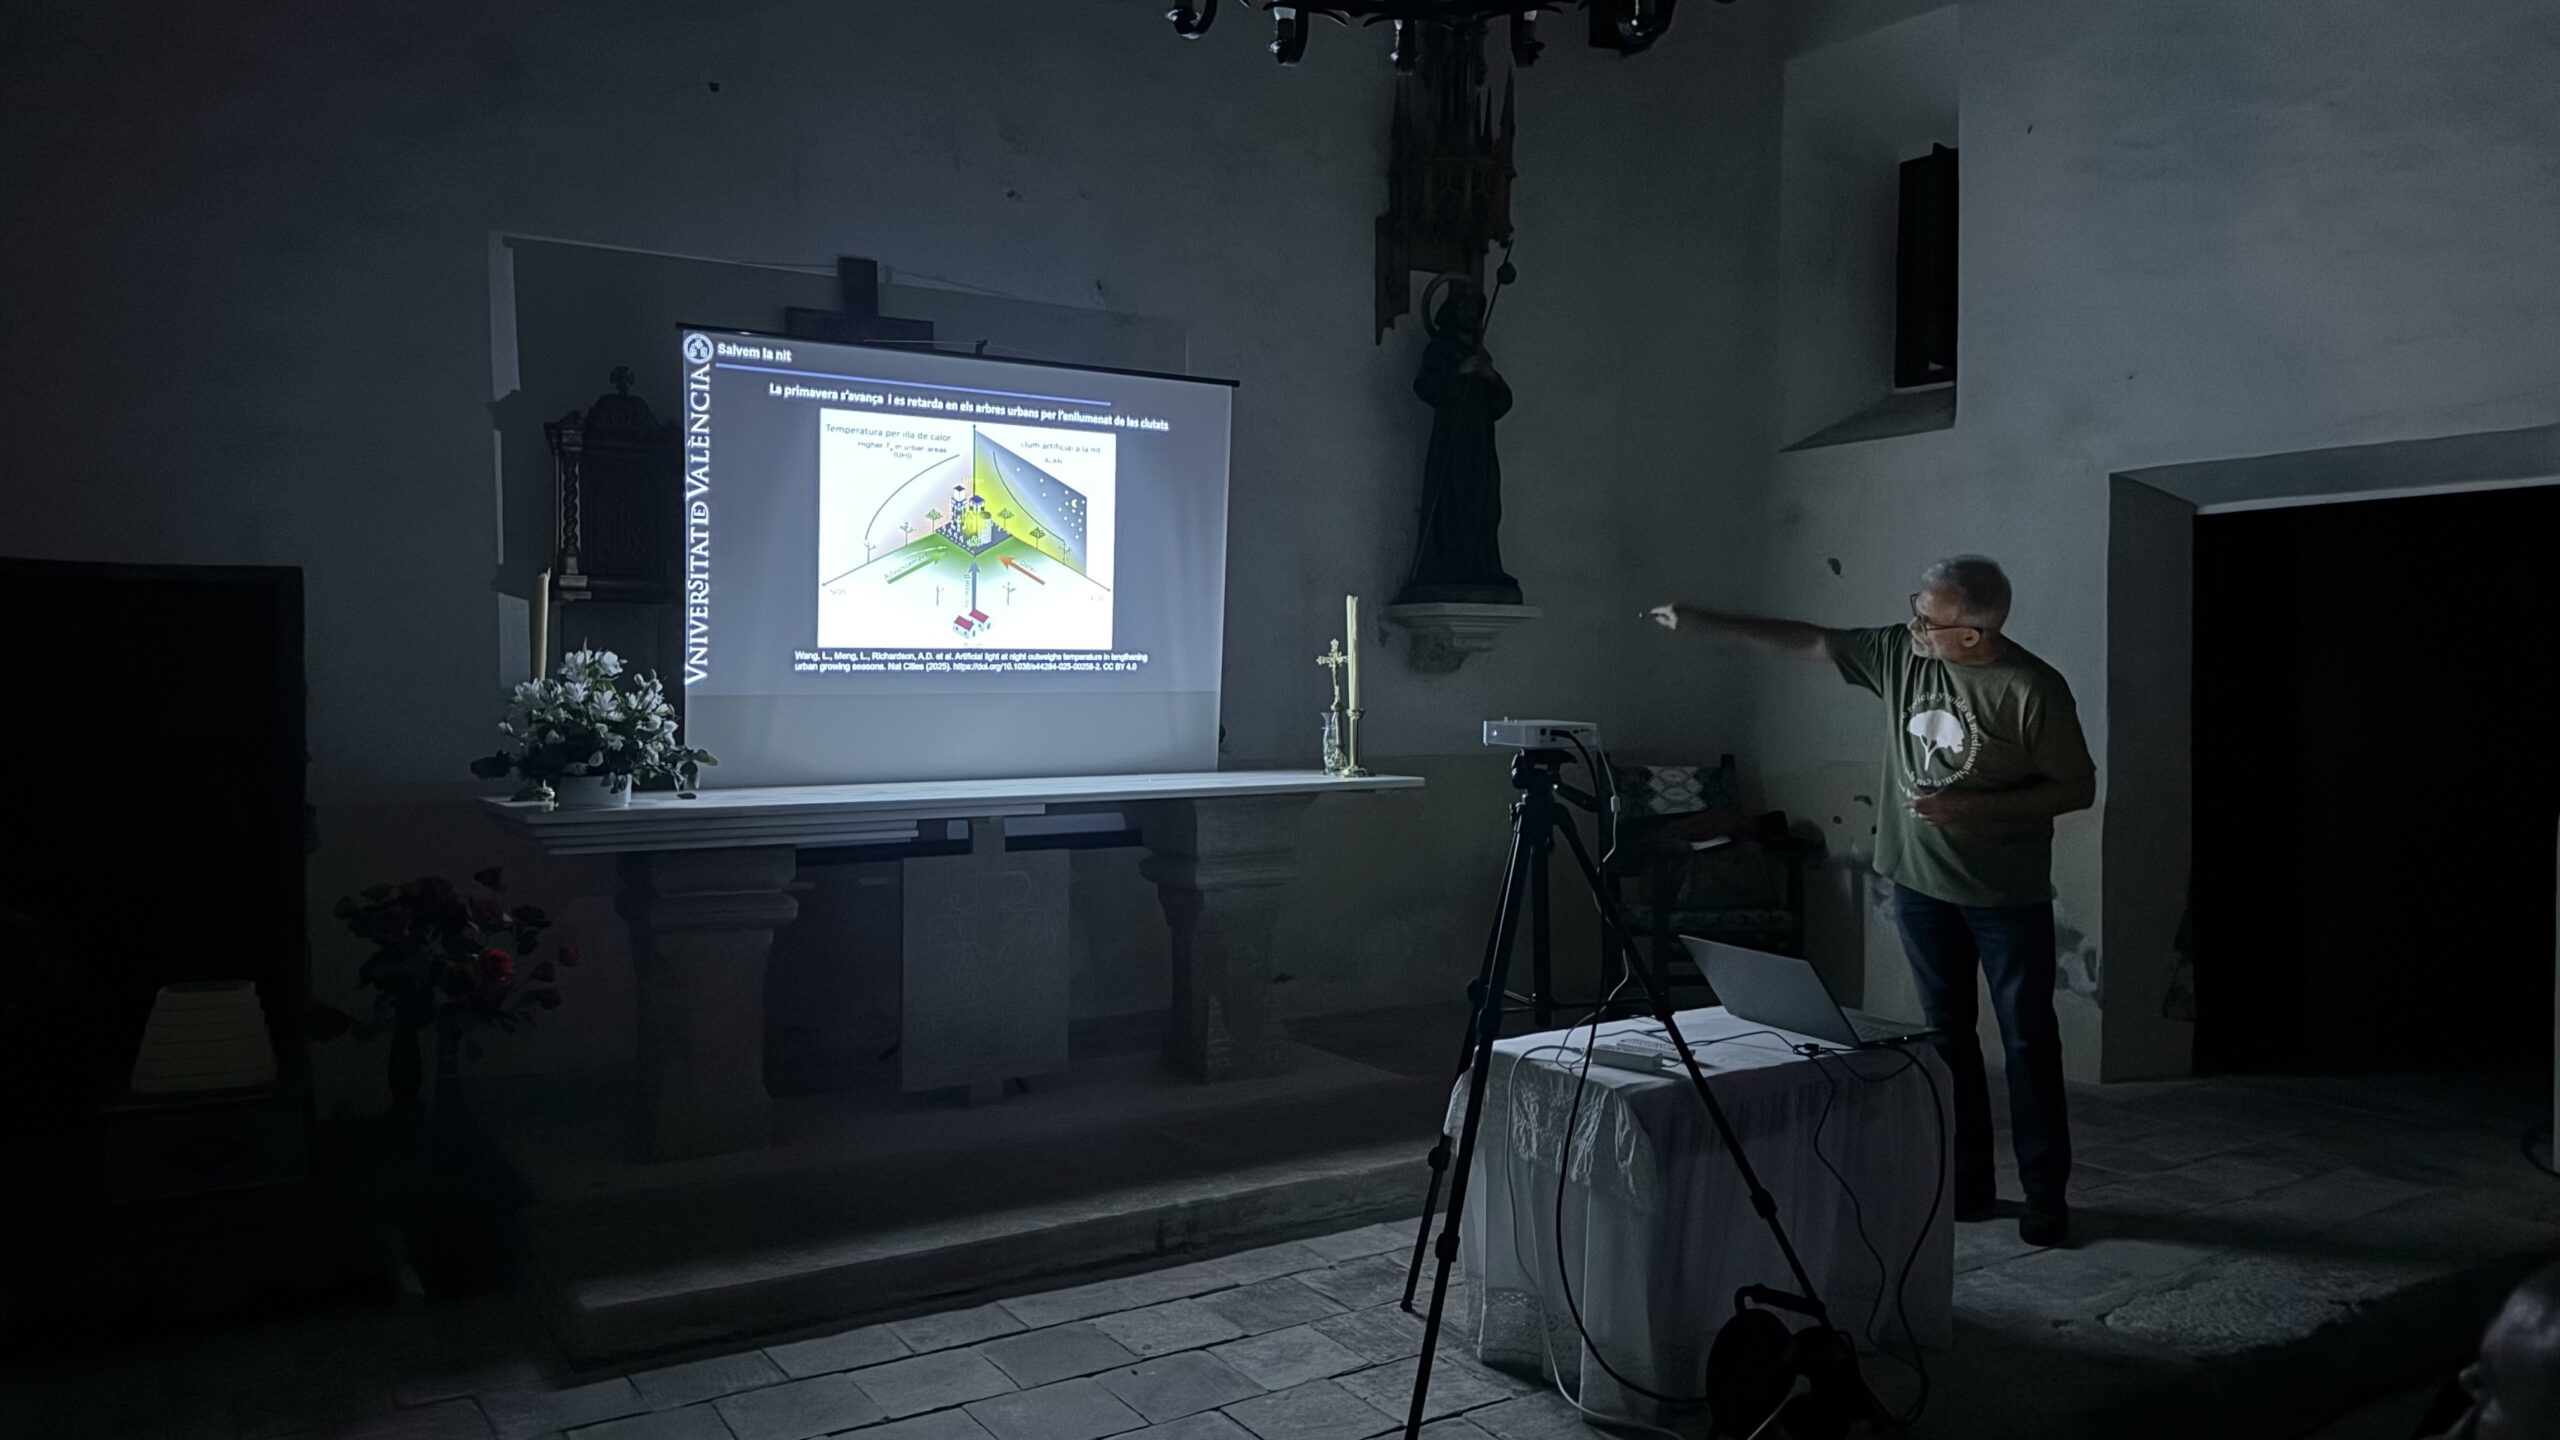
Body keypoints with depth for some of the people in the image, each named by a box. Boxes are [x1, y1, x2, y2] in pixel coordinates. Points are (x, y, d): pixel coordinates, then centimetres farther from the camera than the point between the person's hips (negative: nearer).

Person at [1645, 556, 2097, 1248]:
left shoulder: (2033, 689, -17)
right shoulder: (1900, 652, -3)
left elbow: (2078, 789, -11)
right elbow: (1812, 641, 6)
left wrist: (1972, 808, -21)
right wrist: (1707, 622, 4)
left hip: (2008, 897, -5)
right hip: (1922, 883, 5)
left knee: (2029, 1039, 3)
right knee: (1948, 1036, 11)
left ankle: (2045, 1193, 14)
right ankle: (1966, 1184, 21)